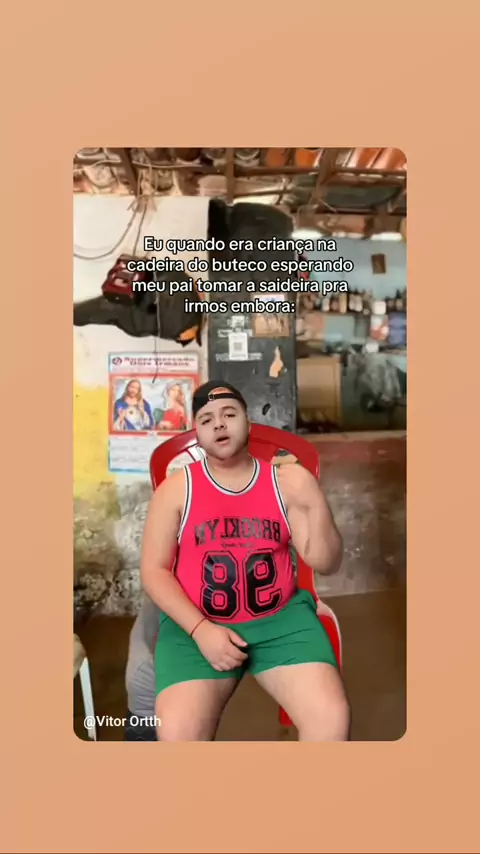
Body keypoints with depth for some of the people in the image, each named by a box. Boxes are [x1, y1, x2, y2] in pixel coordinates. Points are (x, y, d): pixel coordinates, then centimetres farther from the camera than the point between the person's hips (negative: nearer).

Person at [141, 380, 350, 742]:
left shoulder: (284, 482, 1)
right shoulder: (176, 488, -1)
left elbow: (325, 563, -1)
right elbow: (154, 570, -2)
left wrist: (316, 504, -19)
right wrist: (200, 629, -15)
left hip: (281, 618, 1)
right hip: (196, 624, -1)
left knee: (332, 717, -19)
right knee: (176, 732, -24)